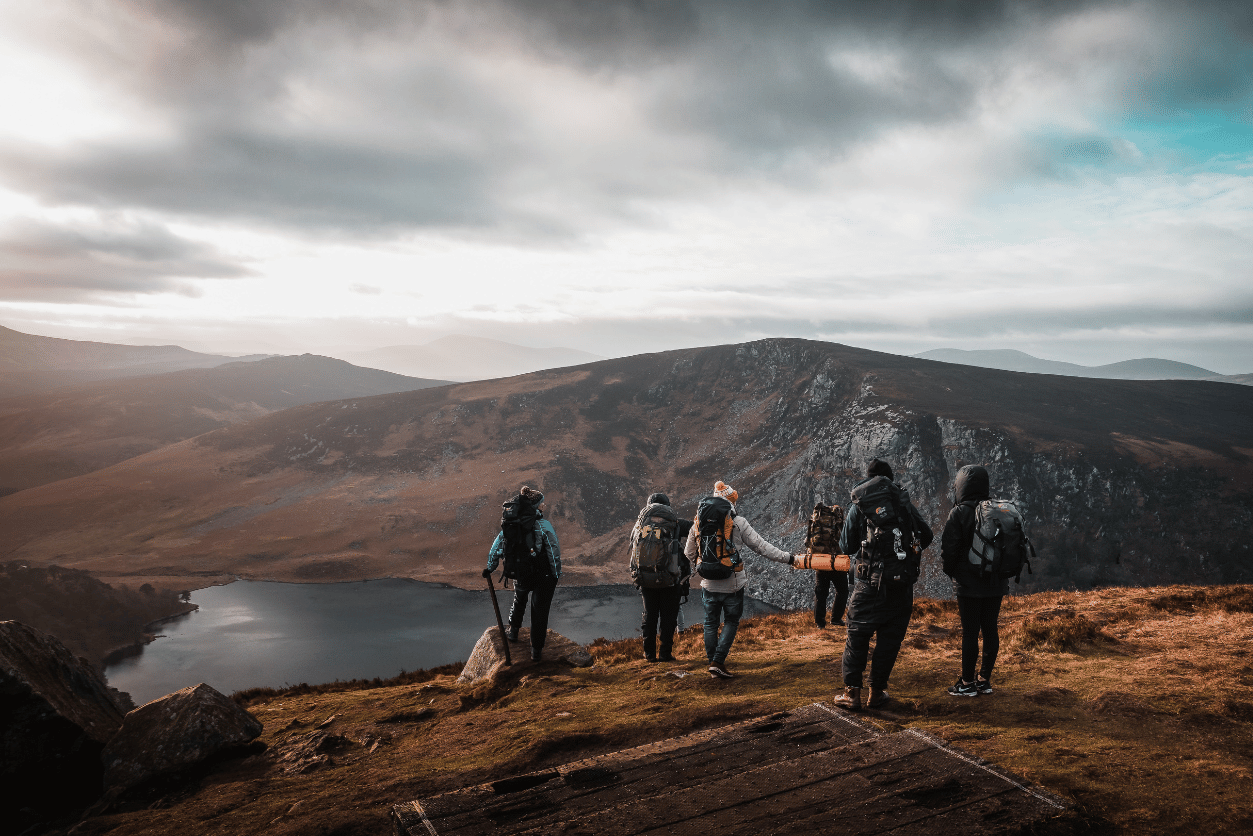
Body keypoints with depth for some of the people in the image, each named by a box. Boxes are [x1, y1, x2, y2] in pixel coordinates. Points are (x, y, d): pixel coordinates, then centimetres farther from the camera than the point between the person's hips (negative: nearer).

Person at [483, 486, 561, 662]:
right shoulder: (543, 525, -21)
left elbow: (496, 547, 4)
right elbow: (554, 552, -18)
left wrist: (490, 568, 19)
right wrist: (556, 574, -4)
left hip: (519, 574, 4)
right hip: (543, 575, -4)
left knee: (519, 600, 34)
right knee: (540, 609, 12)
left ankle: (513, 630, 51)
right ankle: (536, 650, 20)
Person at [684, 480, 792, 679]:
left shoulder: (699, 522, 0)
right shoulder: (737, 522, -11)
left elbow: (689, 552, 10)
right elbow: (761, 546, -11)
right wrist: (788, 558, -5)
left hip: (708, 584, 3)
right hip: (732, 583, -3)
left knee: (711, 623, 15)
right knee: (731, 622, 10)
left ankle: (713, 663, 19)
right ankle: (718, 662, -1)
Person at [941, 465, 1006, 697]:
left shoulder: (959, 513, -12)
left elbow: (948, 548, -12)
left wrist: (950, 571, 5)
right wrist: (1001, 572, 17)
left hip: (969, 583, -6)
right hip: (996, 583, 6)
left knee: (970, 631, 0)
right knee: (990, 629, 11)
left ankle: (967, 683, 7)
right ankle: (985, 679, 19)